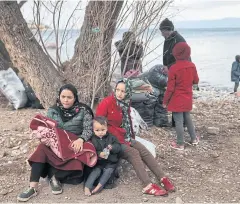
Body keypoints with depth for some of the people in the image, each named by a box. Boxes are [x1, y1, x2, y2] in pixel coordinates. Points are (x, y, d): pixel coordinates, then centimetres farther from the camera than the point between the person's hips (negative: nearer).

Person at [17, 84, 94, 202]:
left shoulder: (83, 110, -2)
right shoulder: (52, 111, 6)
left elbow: (88, 129, -9)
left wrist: (80, 139, -30)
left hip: (74, 145, -2)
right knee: (42, 149, -28)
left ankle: (53, 176, -11)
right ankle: (33, 187, -30)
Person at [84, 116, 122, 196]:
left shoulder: (111, 138, 4)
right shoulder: (93, 140, 1)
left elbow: (119, 147, 0)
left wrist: (112, 147, -21)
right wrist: (99, 154, -28)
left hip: (111, 163, 1)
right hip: (98, 162, -1)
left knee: (108, 171, -25)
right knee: (96, 171, -23)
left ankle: (99, 186, -27)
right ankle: (87, 187, -27)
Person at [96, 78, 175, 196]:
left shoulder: (125, 104, 8)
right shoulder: (106, 103, -14)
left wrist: (131, 138, 9)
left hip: (125, 138, 7)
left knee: (144, 151, -13)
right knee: (134, 153, -25)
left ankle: (163, 179, -17)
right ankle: (148, 186, -31)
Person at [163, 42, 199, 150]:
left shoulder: (173, 68, -19)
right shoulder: (192, 66, -3)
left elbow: (170, 88, -16)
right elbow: (196, 81, 9)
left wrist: (165, 101, -5)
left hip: (177, 100, -6)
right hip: (188, 98, 6)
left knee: (179, 121, 2)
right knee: (187, 117, 23)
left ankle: (180, 144, 11)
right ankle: (194, 139, 31)